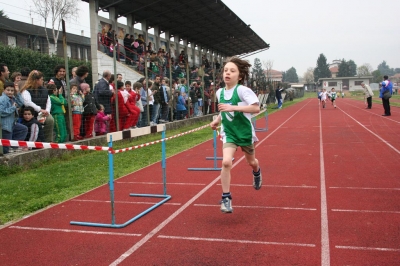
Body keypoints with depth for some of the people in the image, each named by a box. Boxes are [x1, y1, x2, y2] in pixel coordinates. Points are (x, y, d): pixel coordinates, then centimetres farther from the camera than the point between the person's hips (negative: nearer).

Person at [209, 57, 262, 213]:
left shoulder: (242, 90, -19)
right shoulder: (220, 92, -1)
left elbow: (256, 108, -29)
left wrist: (233, 107, -35)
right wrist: (217, 120, 0)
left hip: (245, 132, -2)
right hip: (229, 133, 3)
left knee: (251, 162, 20)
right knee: (226, 162, -18)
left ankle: (257, 173, 59)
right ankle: (226, 198, -6)